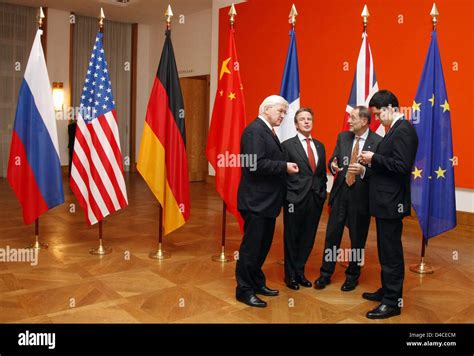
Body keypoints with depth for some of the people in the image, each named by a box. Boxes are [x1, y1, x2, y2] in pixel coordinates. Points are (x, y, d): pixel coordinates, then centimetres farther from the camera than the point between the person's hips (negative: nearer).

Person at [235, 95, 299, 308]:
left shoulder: (268, 131, 16)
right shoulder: (254, 130, -15)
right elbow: (256, 164, -25)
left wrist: (285, 167, 2)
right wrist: (284, 166, -19)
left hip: (267, 200, 10)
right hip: (256, 201, -10)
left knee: (263, 245, 18)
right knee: (251, 246, 1)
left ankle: (257, 283, 31)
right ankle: (244, 290, 14)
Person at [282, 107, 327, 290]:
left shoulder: (319, 146, 13)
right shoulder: (287, 145, -5)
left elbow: (322, 173, 15)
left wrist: (322, 193, 7)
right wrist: (286, 196, -10)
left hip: (315, 199, 5)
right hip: (295, 199, -5)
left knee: (308, 238, 12)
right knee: (291, 238, 7)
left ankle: (300, 271, 29)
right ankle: (290, 275, 23)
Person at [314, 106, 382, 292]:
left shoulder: (378, 142, -8)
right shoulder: (343, 137, 7)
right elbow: (333, 159, 8)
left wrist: (364, 170, -28)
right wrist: (333, 165, -14)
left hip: (361, 195, -3)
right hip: (340, 192, 4)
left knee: (358, 238, 10)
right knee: (332, 234, 9)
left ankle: (352, 275, 29)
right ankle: (325, 274, 23)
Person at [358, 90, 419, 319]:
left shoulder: (404, 130, -16)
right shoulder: (396, 129, 14)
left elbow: (402, 165, -24)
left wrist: (374, 158, -17)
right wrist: (373, 162, 2)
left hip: (392, 203, -10)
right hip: (385, 201, 10)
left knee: (391, 253, -1)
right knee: (387, 250, 19)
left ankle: (393, 302, 10)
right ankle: (387, 291, 32)